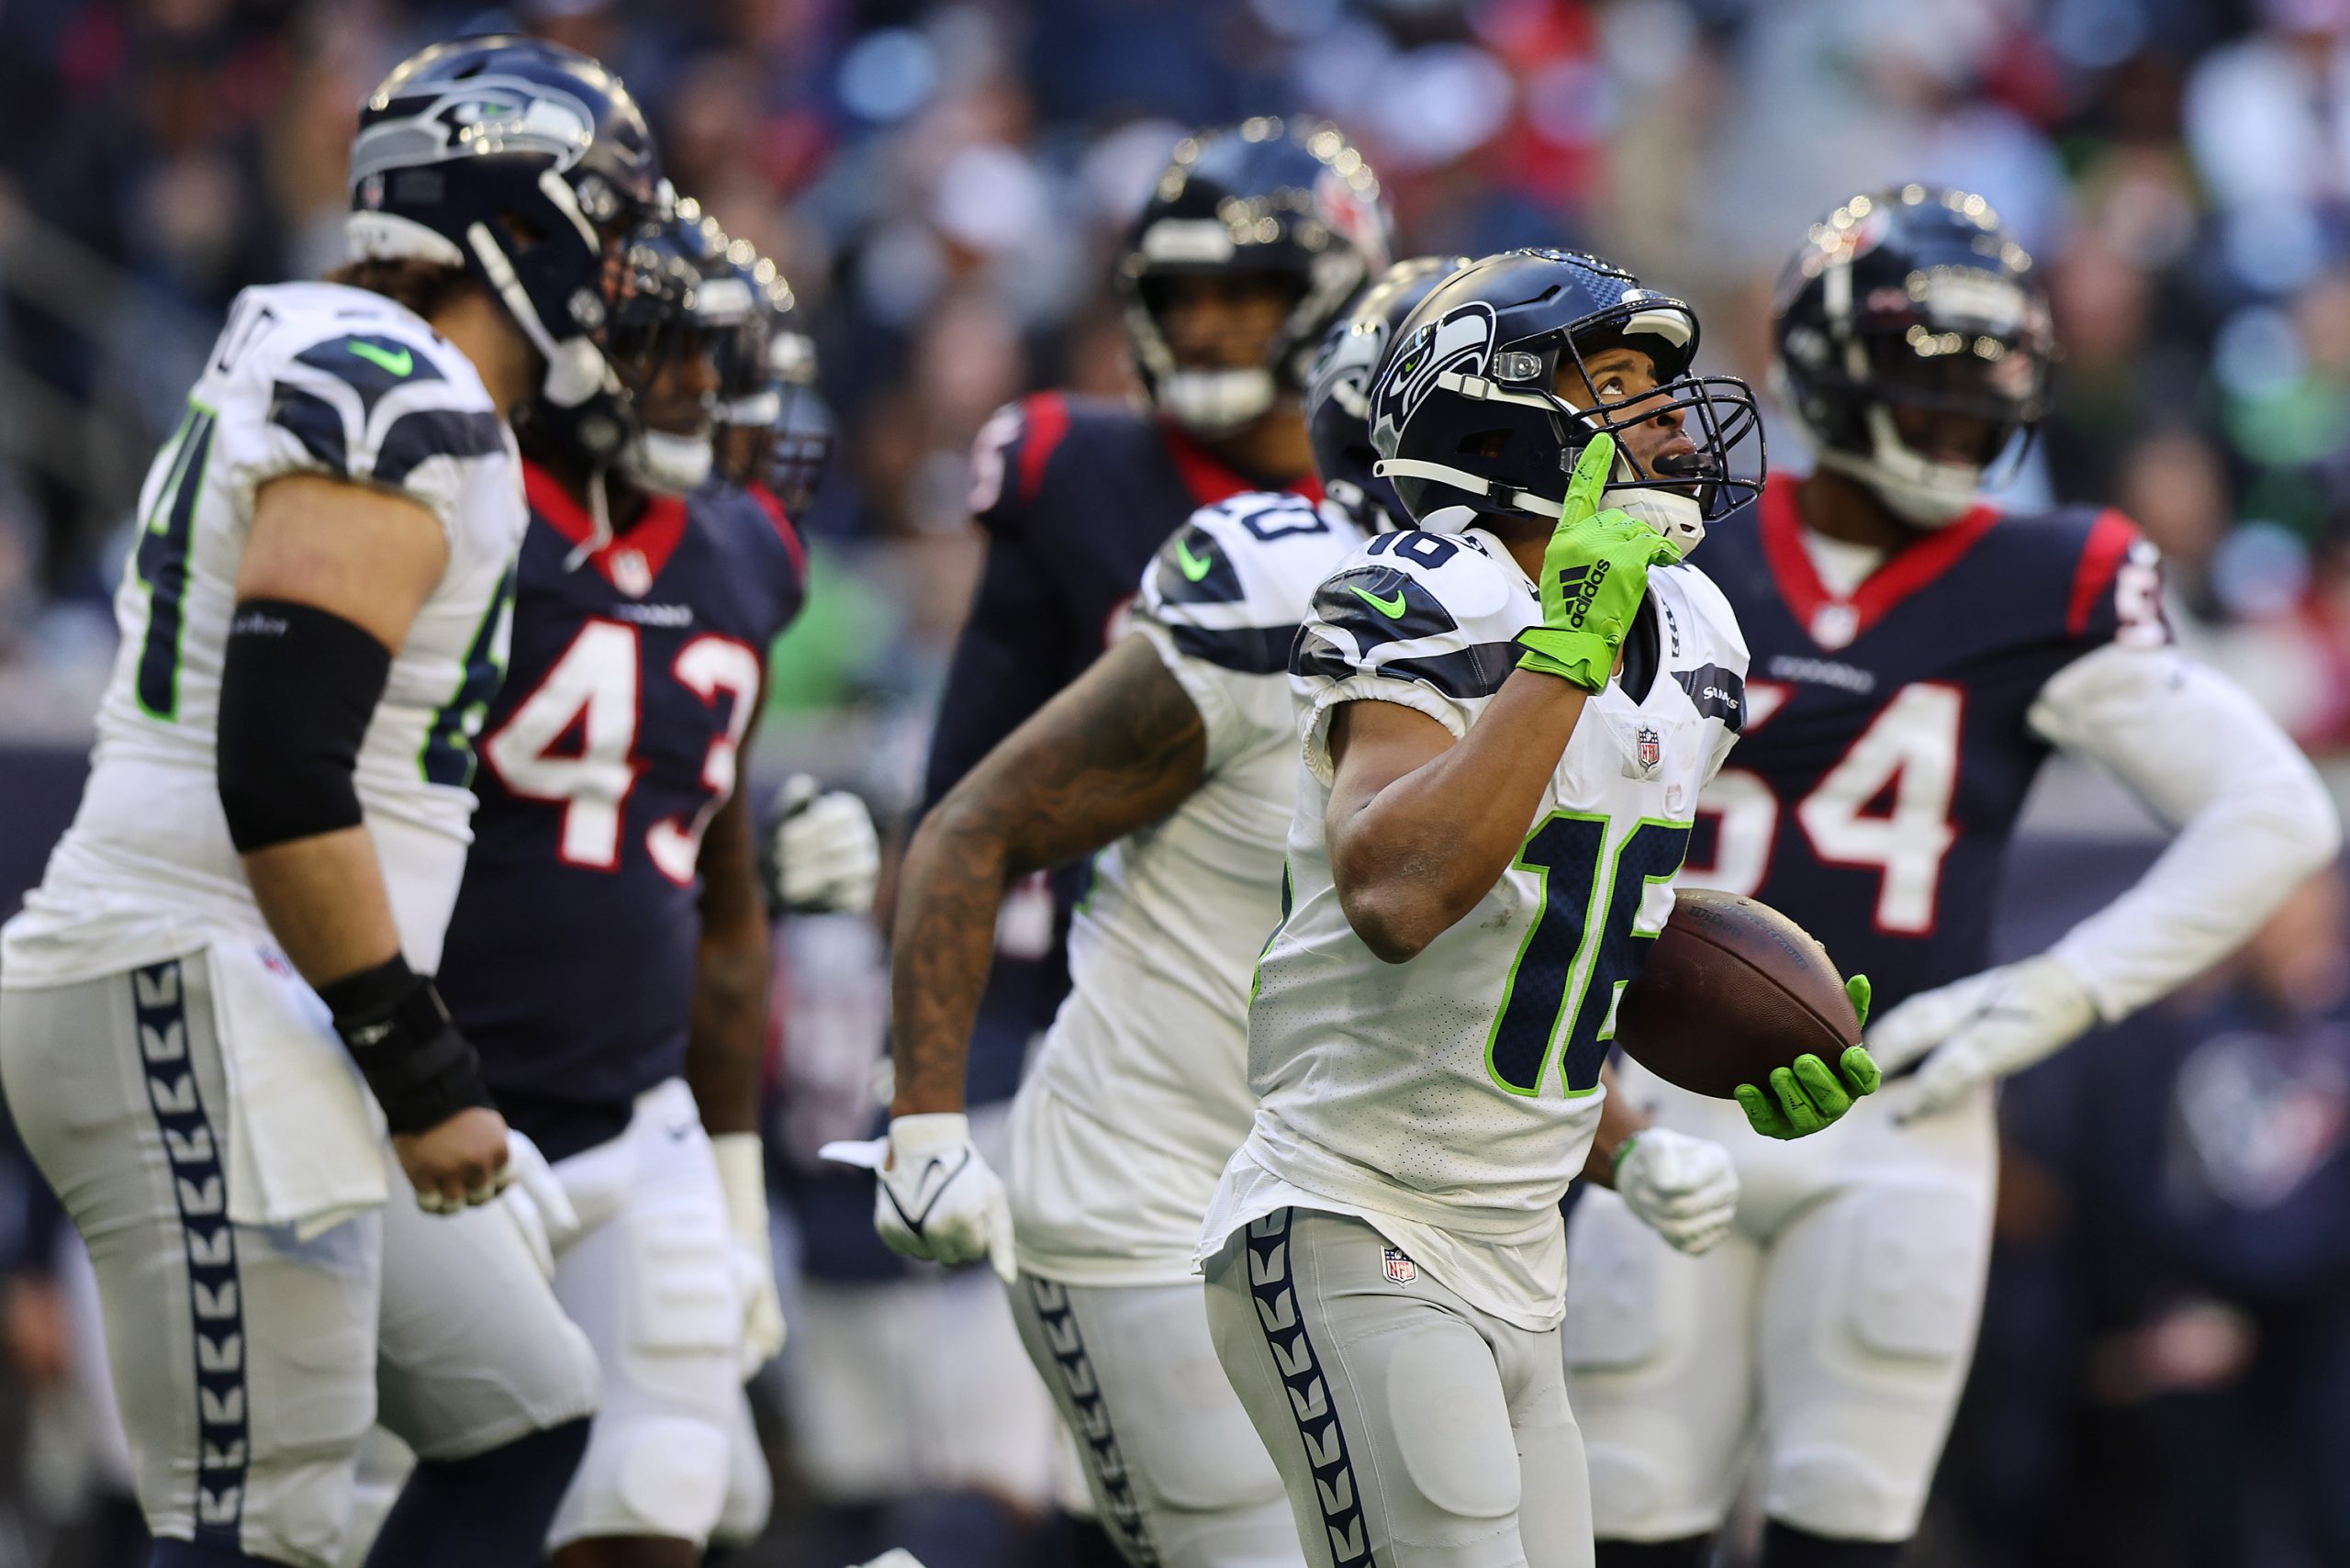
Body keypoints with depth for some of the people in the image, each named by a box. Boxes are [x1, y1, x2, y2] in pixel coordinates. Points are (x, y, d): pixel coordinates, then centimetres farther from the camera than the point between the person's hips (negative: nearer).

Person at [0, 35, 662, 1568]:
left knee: (523, 1423, 14)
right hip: (200, 1017, -11)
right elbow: (281, 778, -23)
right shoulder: (410, 408, -14)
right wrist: (425, 1077, -19)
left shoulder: (304, 379, 19)